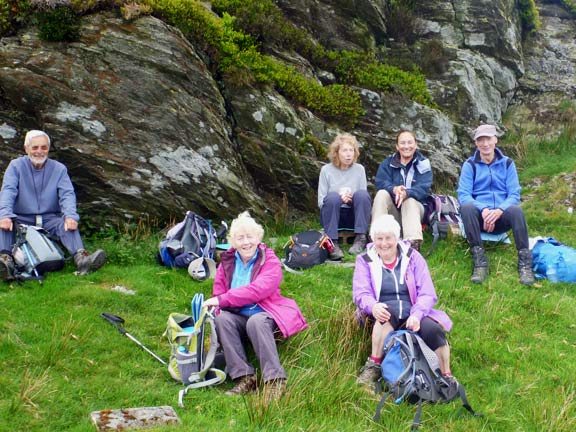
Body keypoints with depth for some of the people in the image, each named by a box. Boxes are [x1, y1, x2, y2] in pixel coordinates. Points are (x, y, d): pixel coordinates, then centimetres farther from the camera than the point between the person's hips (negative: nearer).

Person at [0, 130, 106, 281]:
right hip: (21, 219, 0)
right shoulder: (16, 166, 4)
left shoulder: (59, 169, 6)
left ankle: (81, 258, -52)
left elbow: (67, 194, -6)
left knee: (68, 224, -30)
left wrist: (70, 216, -28)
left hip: (49, 219, 0)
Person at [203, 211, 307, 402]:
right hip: (238, 317, 4)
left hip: (264, 315, -4)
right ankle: (244, 377, -31)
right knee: (222, 319, -28)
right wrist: (218, 307, -14)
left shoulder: (270, 262, -3)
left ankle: (274, 379, -36)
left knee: (256, 321, -37)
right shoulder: (227, 262, 11)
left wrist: (222, 300, -21)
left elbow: (257, 291, -19)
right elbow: (218, 294, 11)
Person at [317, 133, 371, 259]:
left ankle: (360, 238, -24)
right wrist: (339, 198, -20)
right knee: (333, 196, -32)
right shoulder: (326, 170, -1)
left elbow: (364, 199, 5)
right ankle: (332, 243, -33)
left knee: (362, 194, -26)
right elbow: (320, 202, -2)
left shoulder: (359, 169, 4)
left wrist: (351, 199, -18)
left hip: (354, 215, 1)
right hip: (332, 216, -1)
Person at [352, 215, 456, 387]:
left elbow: (427, 293, 1)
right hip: (384, 315, -1)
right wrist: (373, 306, -30)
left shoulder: (412, 257, 8)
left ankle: (447, 378, -17)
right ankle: (373, 366, -29)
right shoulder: (365, 261, 8)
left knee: (434, 329, -31)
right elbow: (360, 293, -5)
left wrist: (417, 315, -20)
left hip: (413, 315, 1)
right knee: (389, 311, -36)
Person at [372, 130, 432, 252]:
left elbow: (423, 188, -15)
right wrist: (394, 189, -34)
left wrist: (406, 193, -38)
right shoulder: (388, 162, 7)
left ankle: (413, 242, -55)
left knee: (409, 200, -33)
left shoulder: (423, 164, 1)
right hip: (391, 211, 2)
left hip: (414, 207, -1)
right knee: (381, 194, -25)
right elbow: (381, 183, -10)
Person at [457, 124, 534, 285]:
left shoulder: (507, 163, 6)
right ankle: (479, 260, -33)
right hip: (479, 216, 0)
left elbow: (514, 194, -1)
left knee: (516, 210, -33)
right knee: (466, 207, -34)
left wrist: (499, 210, -22)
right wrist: (483, 209, -26)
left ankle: (525, 262, -30)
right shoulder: (470, 165, 3)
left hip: (502, 217, 1)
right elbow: (463, 194, -7)